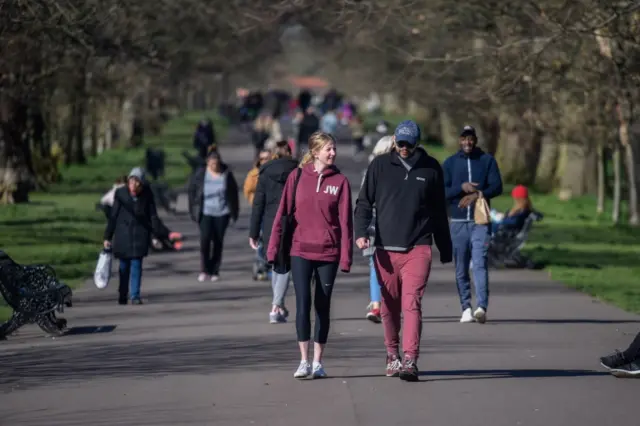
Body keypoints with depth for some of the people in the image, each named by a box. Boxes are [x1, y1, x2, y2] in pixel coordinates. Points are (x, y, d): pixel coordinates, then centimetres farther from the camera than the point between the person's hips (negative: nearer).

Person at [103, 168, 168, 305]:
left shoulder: (147, 196, -4)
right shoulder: (121, 194, -5)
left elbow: (153, 219, 3)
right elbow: (113, 216, 1)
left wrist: (166, 234, -3)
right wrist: (107, 237, 2)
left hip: (140, 235, -1)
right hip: (123, 235, 1)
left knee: (136, 264, -7)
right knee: (124, 266, 8)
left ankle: (135, 296, -7)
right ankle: (122, 295, 21)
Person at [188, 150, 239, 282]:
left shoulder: (226, 174, -3)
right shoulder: (200, 174, -4)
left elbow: (233, 192, 7)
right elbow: (192, 191, 6)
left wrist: (234, 211, 7)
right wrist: (193, 210, 3)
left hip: (222, 213, 1)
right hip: (205, 213, -1)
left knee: (218, 241, 3)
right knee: (205, 239, -15)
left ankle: (214, 271, 14)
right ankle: (204, 270, -5)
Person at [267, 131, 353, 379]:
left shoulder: (340, 181, 1)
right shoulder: (297, 177, 1)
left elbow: (345, 220, 0)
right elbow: (283, 213, 3)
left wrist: (346, 257, -5)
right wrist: (273, 249, -1)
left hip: (328, 253, 1)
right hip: (301, 251, -1)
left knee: (322, 307, 7)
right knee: (303, 303, -9)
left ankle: (318, 362, 16)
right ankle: (304, 361, -3)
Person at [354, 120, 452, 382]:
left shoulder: (431, 168, 7)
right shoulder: (380, 165, 6)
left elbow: (439, 212, 15)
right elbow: (364, 202, 7)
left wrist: (445, 249, 18)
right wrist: (360, 232, -11)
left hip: (418, 249, -1)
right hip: (385, 249, 1)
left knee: (412, 303, -13)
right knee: (389, 307, 9)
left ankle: (410, 360, -18)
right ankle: (392, 356, 24)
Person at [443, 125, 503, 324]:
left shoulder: (487, 160, 7)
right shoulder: (450, 163, 9)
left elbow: (497, 186, -1)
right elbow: (441, 192, 1)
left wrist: (478, 194, -17)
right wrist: (461, 188, -15)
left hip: (480, 222, -2)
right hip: (458, 223, 2)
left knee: (479, 264, -16)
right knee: (461, 269, 3)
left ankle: (482, 307, -25)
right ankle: (466, 308, 10)